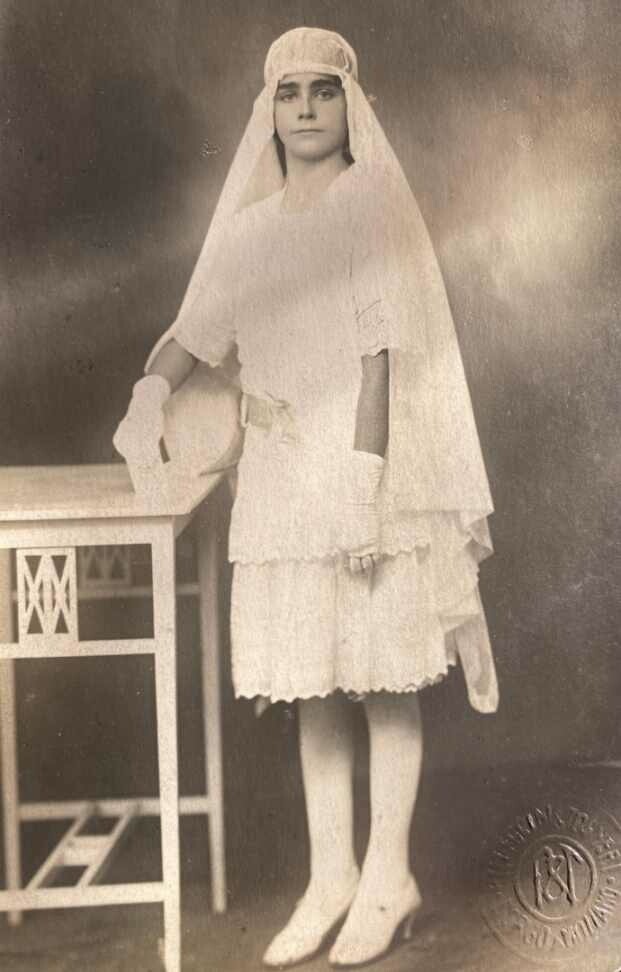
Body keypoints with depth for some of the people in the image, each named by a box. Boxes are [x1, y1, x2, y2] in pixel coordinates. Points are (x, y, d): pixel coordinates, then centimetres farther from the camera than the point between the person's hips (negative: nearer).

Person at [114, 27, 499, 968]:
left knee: (383, 670, 3)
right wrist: (151, 390, -8)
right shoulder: (251, 225, 14)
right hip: (281, 476, 6)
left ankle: (389, 875, 17)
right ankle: (331, 875, 22)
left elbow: (379, 353, -12)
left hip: (363, 466, -5)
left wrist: (362, 478, -19)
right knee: (311, 677, 9)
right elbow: (196, 330, 12)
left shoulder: (370, 204, -3)